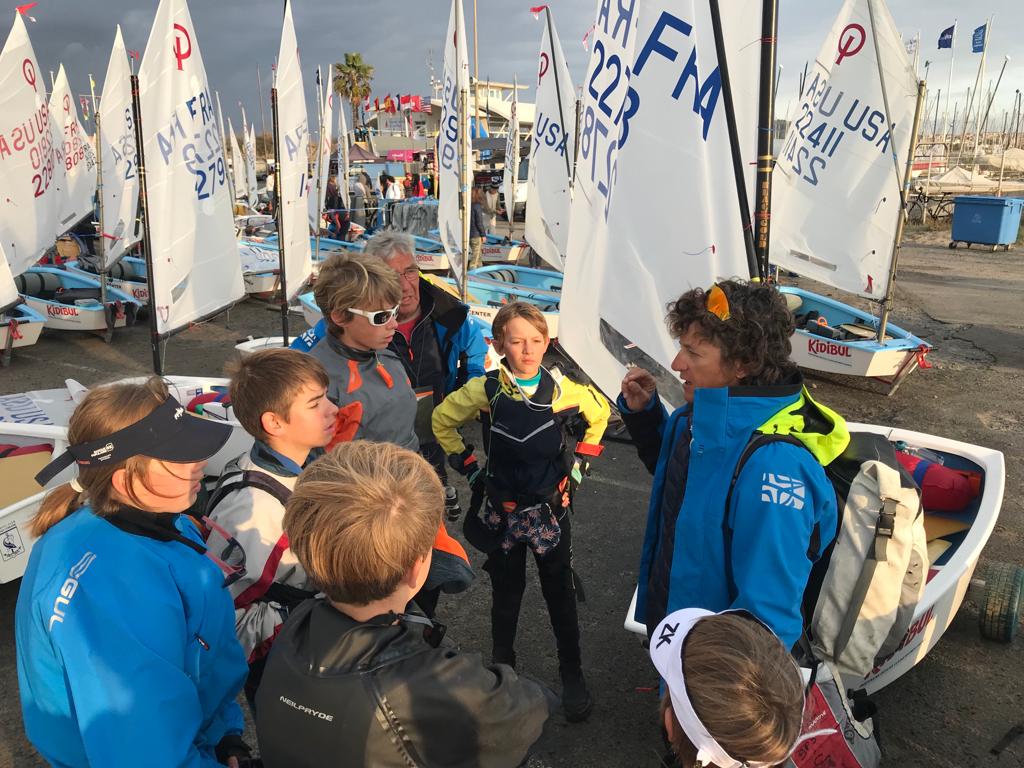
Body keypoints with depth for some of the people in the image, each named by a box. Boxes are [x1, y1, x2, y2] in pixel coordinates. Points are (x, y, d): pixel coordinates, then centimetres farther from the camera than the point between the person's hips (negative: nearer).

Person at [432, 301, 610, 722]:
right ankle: (502, 669, 35)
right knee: (505, 595, 15)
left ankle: (572, 677, 27)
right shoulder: (484, 391, -12)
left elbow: (599, 413, 10)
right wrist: (469, 467, 1)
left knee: (561, 596, 10)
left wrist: (579, 462, 5)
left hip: (551, 509, 0)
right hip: (503, 510, 0)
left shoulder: (563, 390, -10)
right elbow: (441, 420, 4)